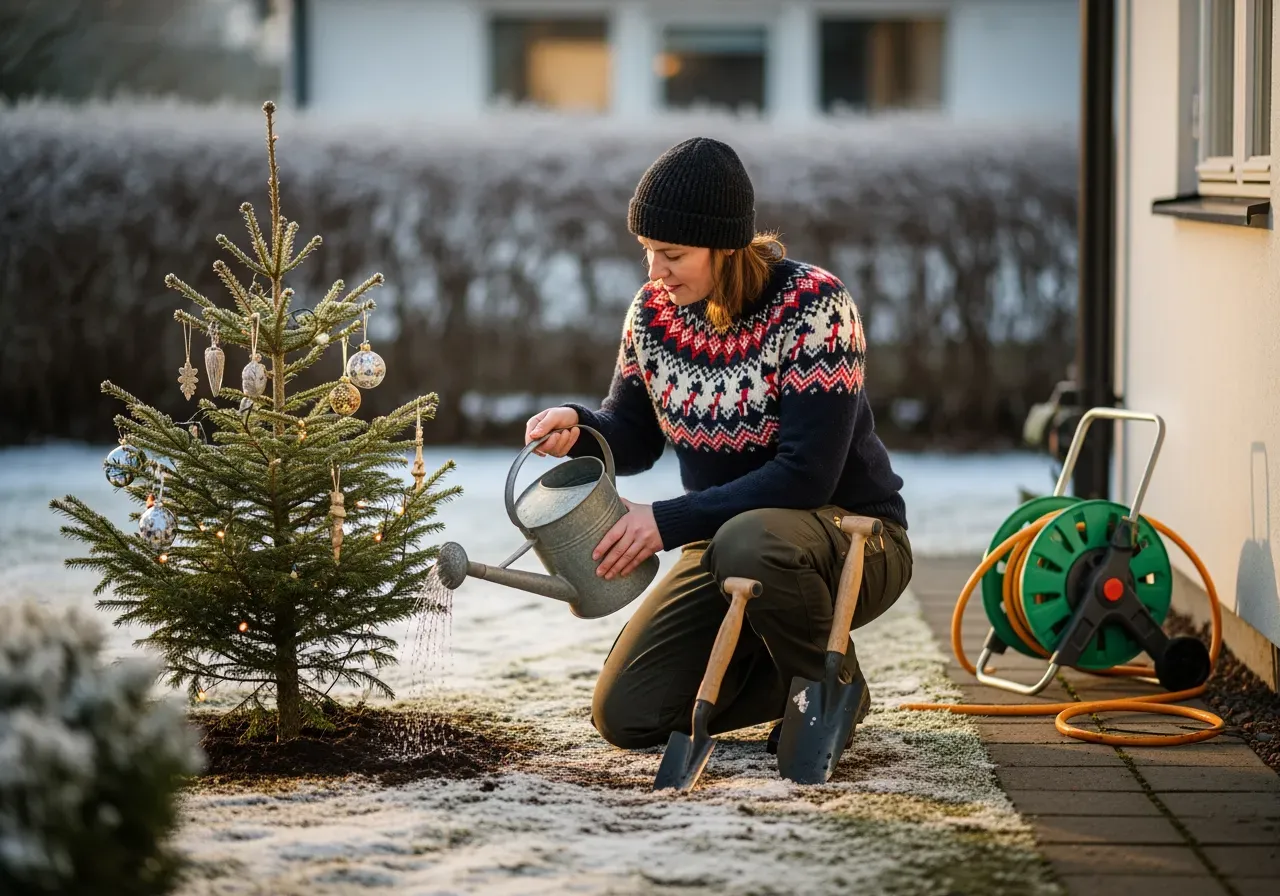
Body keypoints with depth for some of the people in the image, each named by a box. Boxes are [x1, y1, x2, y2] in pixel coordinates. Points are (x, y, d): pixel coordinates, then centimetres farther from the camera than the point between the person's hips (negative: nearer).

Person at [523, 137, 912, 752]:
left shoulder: (813, 307, -22)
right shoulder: (653, 310, -4)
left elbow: (806, 474, -28)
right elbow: (634, 438, 6)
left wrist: (668, 522, -30)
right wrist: (577, 429, -18)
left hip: (852, 538, -6)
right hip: (725, 539, 6)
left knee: (747, 542, -40)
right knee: (625, 715, -6)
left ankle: (832, 684, -10)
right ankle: (784, 667, 19)